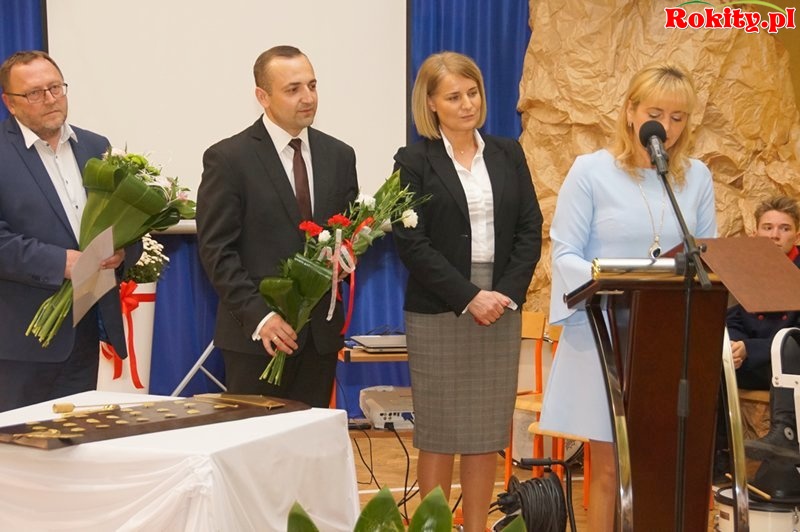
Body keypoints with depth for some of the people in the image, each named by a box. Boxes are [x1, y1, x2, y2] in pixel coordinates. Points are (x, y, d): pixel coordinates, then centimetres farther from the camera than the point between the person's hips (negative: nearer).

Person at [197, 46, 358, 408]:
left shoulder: (339, 156, 10)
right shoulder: (228, 159, -5)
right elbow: (216, 250, -8)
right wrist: (258, 315, -17)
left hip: (320, 333, 4)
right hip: (255, 334, -4)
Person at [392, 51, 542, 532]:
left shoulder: (508, 154, 10)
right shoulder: (415, 161, -2)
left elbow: (530, 229, 6)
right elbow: (412, 242, -9)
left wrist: (508, 293, -7)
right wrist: (468, 297, -14)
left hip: (500, 311, 4)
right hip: (438, 314, -3)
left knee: (488, 436, 6)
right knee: (439, 436, 1)